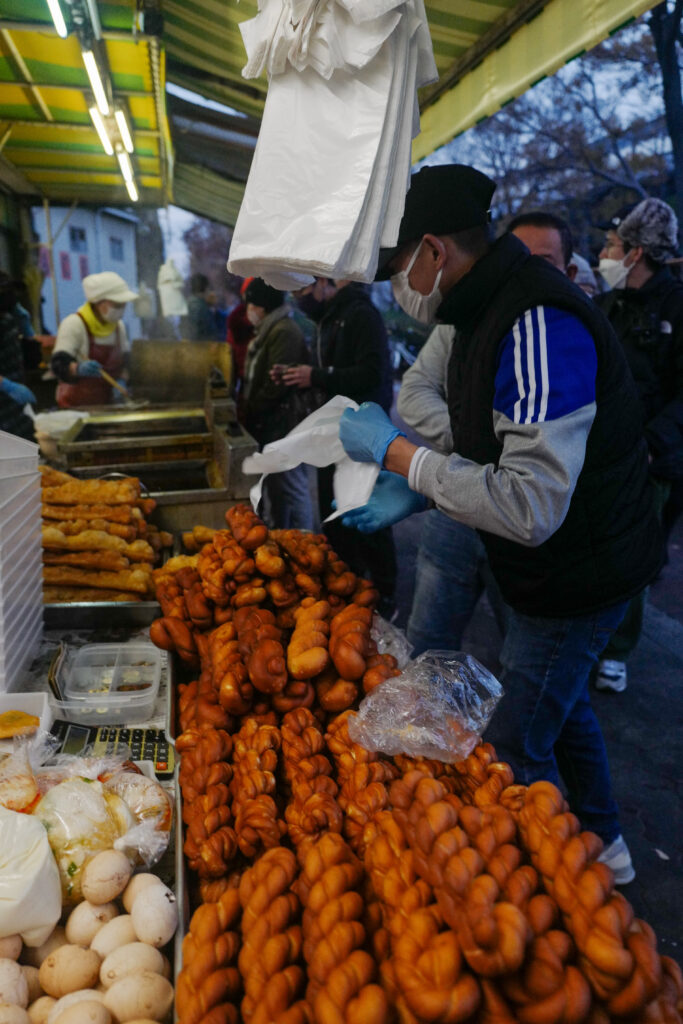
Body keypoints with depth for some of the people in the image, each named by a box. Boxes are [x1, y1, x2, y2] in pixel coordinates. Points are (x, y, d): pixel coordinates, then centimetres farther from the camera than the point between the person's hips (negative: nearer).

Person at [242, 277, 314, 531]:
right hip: (269, 427, 11)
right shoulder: (267, 331, 17)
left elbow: (276, 384, -23)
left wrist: (251, 412, -11)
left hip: (284, 427, -11)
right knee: (274, 489, 20)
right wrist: (247, 412, 9)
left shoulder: (284, 332, -17)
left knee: (291, 490, -3)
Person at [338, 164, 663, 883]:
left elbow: (530, 507, -35)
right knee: (561, 702, 27)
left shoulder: (540, 324, -29)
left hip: (577, 576, -10)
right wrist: (416, 492, 1)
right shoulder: (492, 310, 5)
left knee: (516, 750, 5)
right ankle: (602, 845, 50)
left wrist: (395, 450, -27)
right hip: (564, 567, 10)